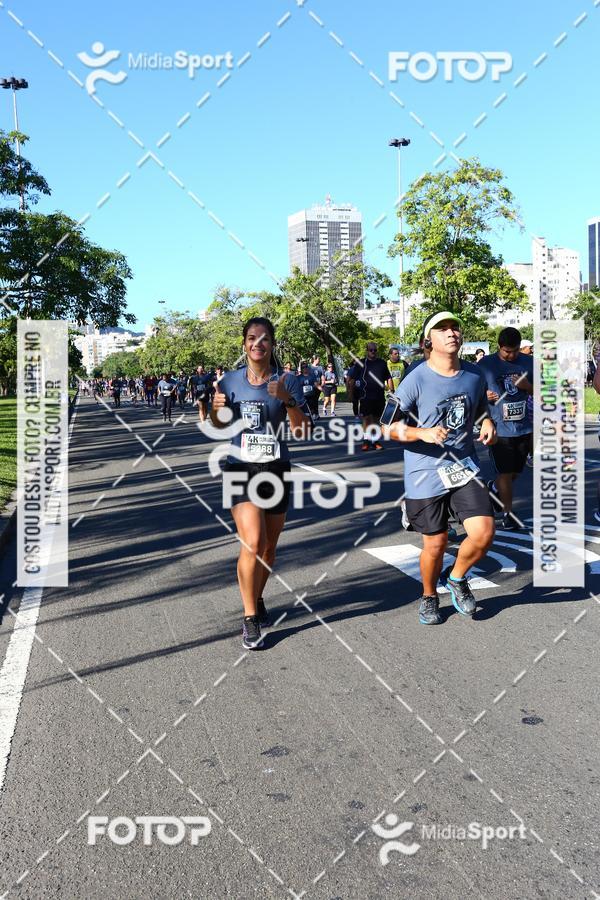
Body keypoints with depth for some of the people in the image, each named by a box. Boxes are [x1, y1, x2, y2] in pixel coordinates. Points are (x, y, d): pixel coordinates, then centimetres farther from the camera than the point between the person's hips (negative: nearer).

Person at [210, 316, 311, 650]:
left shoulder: (287, 381, -2)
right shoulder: (229, 381, 2)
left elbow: (304, 431, -8)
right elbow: (220, 427, 14)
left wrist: (287, 400, -23)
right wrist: (216, 408, -8)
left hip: (276, 470, 1)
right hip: (240, 469, -1)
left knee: (269, 547, 12)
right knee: (252, 543, -16)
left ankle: (257, 599, 38)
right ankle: (250, 617, 1)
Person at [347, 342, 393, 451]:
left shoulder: (382, 363, 12)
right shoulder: (360, 363, 2)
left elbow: (388, 378, 17)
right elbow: (351, 379, 3)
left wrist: (391, 391, 8)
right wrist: (351, 392, -1)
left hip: (380, 396, 3)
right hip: (365, 396, -3)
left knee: (377, 419, 8)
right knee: (367, 418, -9)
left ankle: (374, 441, 16)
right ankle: (366, 440, -6)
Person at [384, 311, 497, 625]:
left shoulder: (474, 375, 3)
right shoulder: (416, 380, -12)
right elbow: (387, 427, -10)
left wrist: (488, 423, -1)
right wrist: (423, 433, -25)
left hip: (465, 468, 4)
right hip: (426, 475, -3)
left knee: (483, 533, -9)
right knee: (436, 544, 5)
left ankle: (456, 578, 23)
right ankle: (429, 596, 36)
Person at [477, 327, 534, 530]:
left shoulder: (529, 362, 3)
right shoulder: (486, 364, -5)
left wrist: (528, 386, -11)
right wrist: (484, 396, -18)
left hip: (524, 427, 4)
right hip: (499, 428, -4)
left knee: (516, 471, 16)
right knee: (505, 472, -1)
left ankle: (494, 487, 46)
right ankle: (507, 513, 13)